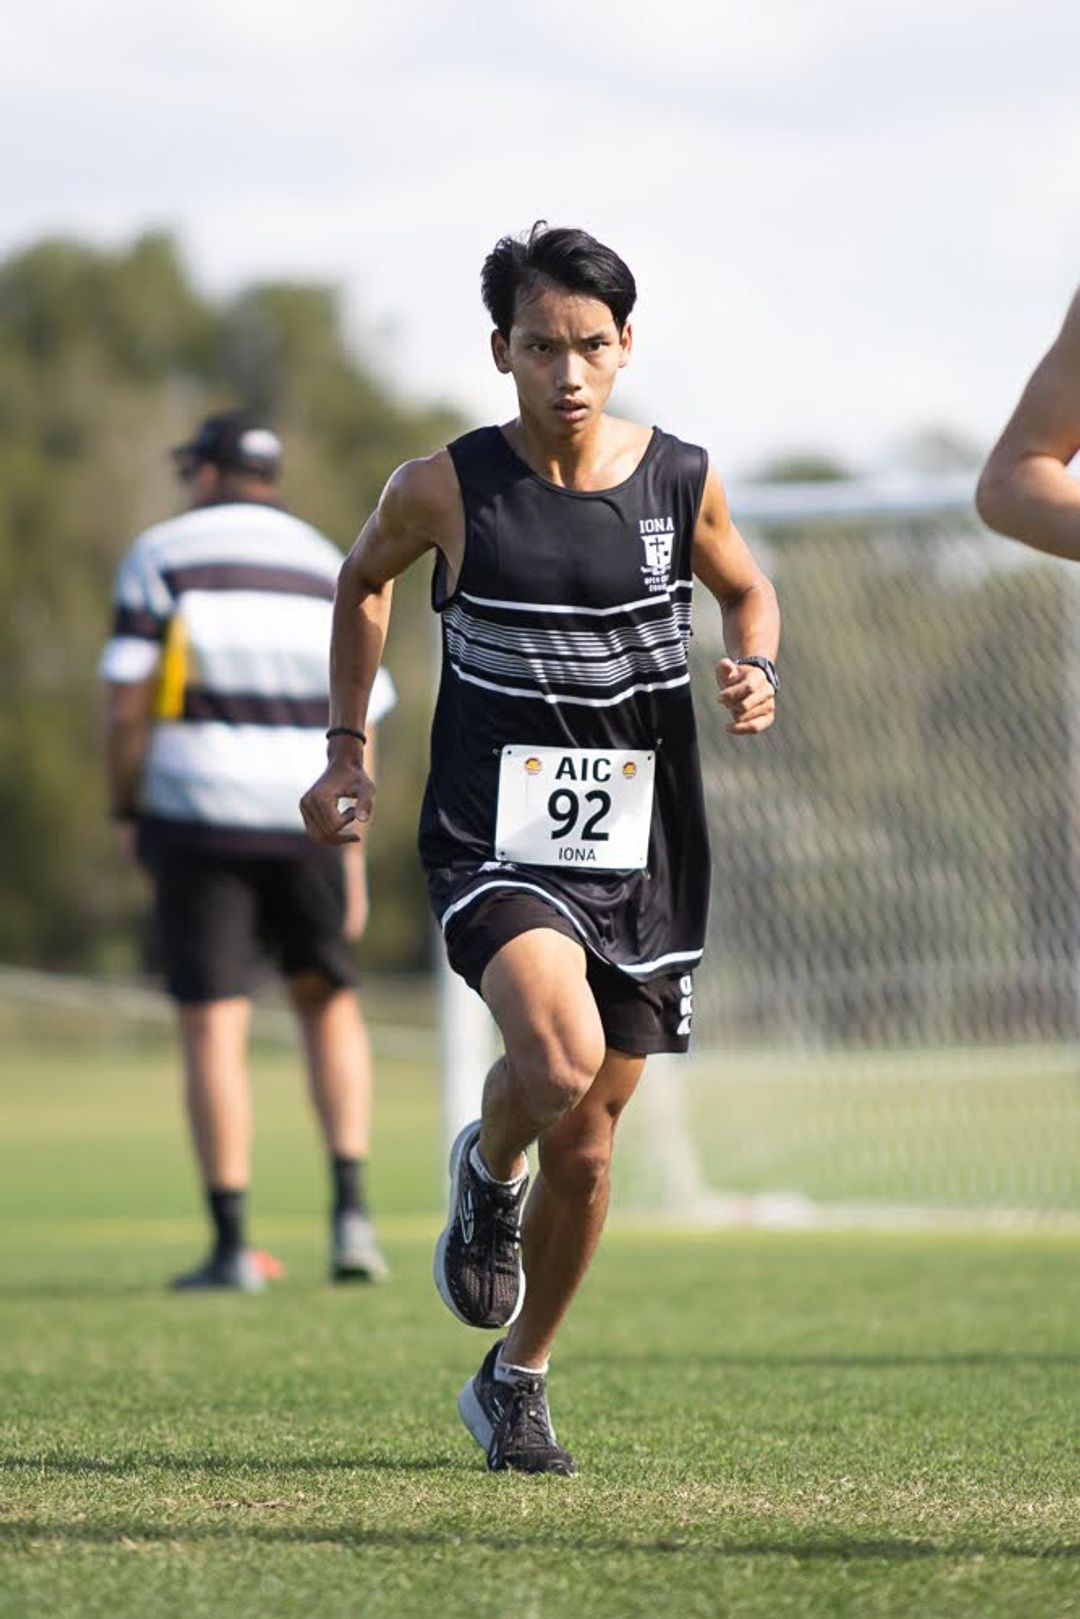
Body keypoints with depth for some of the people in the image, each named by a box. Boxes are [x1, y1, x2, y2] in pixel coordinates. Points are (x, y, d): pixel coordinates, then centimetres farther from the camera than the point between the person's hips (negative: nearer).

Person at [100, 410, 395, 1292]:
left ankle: (232, 1245, -3)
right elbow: (358, 728, 6)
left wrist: (126, 811, 3)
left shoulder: (161, 554, 1)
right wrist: (353, 860, 8)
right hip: (308, 818, 3)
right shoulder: (329, 568, 11)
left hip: (199, 812, -3)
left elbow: (129, 699, -7)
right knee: (330, 1000, 18)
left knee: (213, 1028, -1)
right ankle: (351, 1208, 4)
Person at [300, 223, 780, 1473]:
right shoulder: (444, 490, -7)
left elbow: (746, 588, 18)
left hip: (641, 855, 3)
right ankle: (486, 1170, 7)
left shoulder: (680, 481, -2)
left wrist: (756, 672, -3)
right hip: (494, 842, -3)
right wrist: (348, 746, 12)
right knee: (559, 1055, -30)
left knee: (585, 1147, 8)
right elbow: (364, 580, 14)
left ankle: (516, 1381, 31)